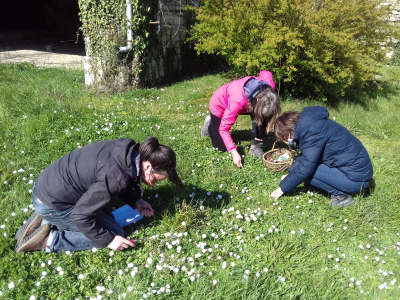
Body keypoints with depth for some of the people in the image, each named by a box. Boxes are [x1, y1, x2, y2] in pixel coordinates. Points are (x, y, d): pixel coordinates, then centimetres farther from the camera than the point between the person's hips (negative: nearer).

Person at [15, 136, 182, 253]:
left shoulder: (128, 149, -7)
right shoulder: (117, 177, -32)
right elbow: (80, 215, -24)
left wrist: (135, 200, 1)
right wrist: (108, 240, -13)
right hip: (51, 204, -9)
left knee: (106, 219, 22)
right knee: (115, 232, -2)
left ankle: (46, 223, 16)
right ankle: (51, 240, -1)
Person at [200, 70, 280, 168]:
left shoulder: (269, 89, -30)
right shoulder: (238, 100, -46)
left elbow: (265, 73, -4)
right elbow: (223, 128, -36)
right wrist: (234, 152, -42)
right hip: (219, 106, -4)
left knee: (261, 115, -27)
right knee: (221, 147, 4)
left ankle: (256, 147, -10)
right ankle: (210, 124, 30)